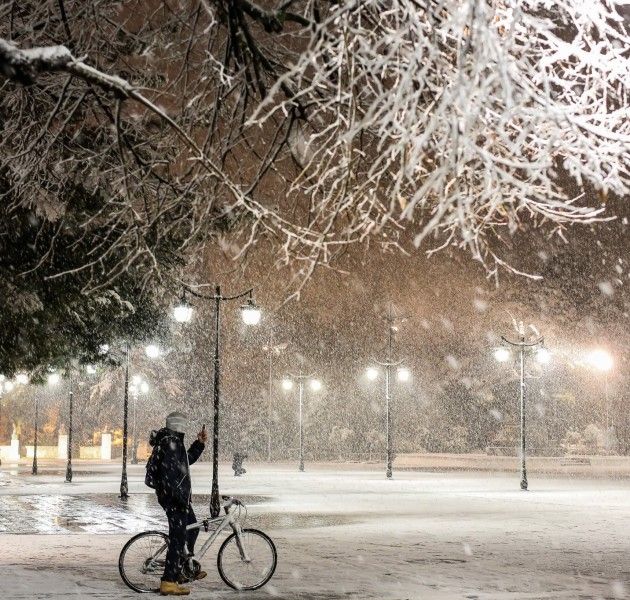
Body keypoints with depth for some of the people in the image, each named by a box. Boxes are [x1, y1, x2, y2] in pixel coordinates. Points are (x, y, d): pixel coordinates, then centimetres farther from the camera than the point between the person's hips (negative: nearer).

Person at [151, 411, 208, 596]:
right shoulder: (170, 443, -18)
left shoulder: (174, 442, 16)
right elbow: (169, 473, -26)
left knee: (192, 528, 24)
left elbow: (187, 460, 31)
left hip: (179, 497, 11)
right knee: (178, 538, -10)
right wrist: (180, 496, -28)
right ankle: (168, 582, -8)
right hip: (174, 498, -11)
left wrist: (199, 443, 22)